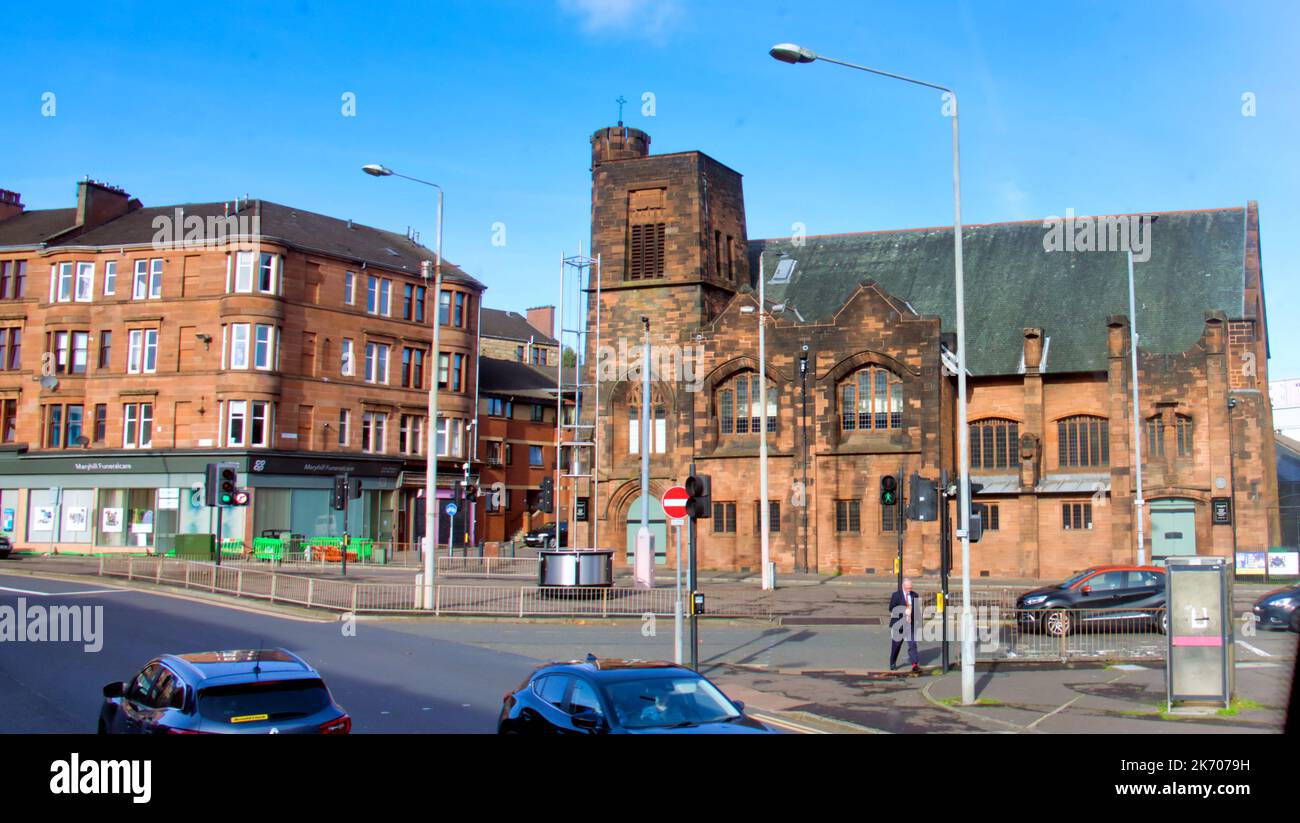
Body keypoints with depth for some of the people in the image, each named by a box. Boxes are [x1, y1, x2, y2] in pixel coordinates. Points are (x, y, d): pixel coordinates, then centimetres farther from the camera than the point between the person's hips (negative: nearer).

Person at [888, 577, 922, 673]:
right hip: (898, 625, -2)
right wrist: (904, 611, -25)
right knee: (895, 645, 11)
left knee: (912, 645, -10)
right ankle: (892, 664, 30)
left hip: (910, 625, 2)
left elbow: (918, 610, 15)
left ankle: (915, 665, -13)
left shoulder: (915, 596, 5)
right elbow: (891, 609, -14)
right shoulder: (896, 595, -6)